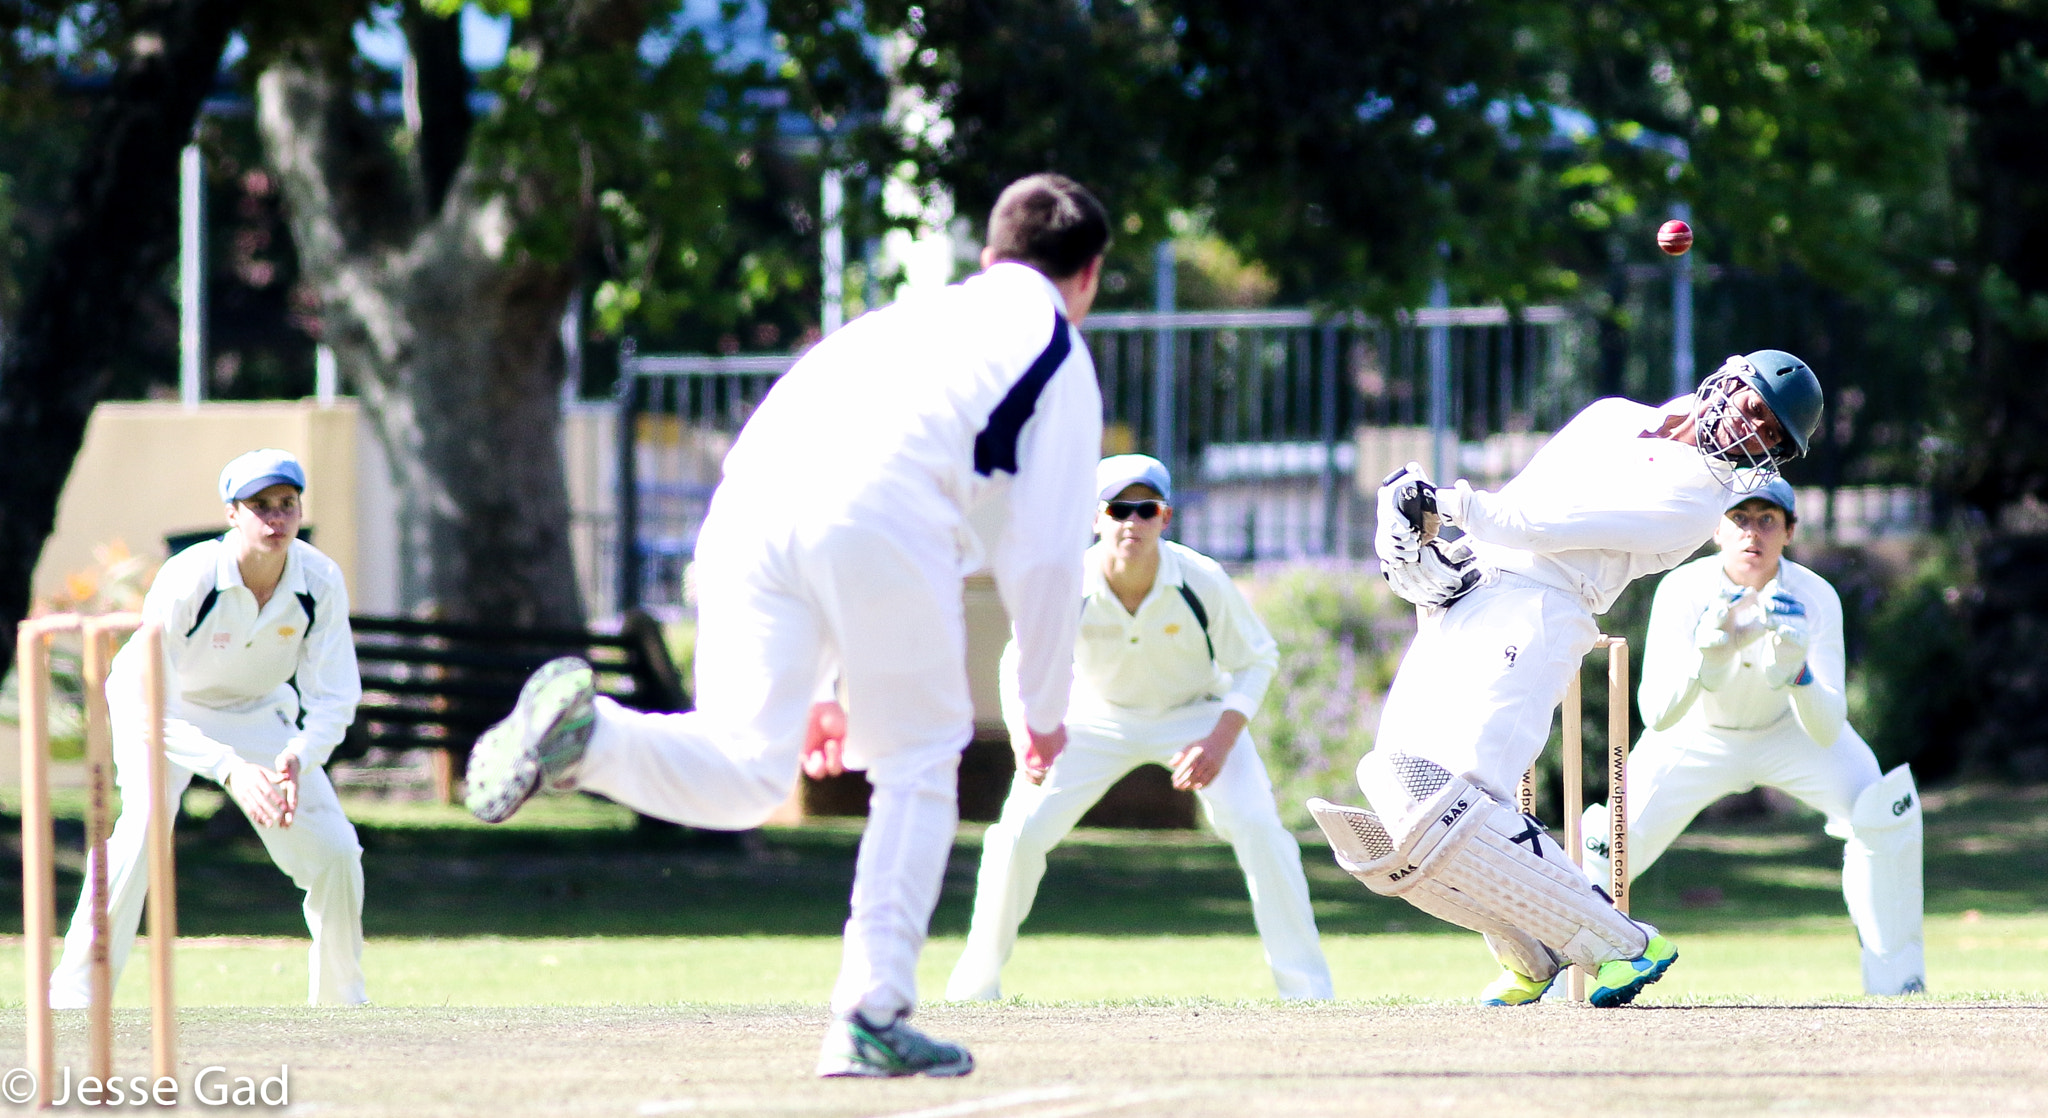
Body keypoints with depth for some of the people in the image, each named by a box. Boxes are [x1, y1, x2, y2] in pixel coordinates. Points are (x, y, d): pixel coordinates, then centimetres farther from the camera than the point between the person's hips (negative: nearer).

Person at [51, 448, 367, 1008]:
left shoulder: (320, 582, -23)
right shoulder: (186, 580, -35)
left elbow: (333, 699, -20)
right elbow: (150, 709, -37)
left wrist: (296, 759, -41)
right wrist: (231, 770, -50)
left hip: (258, 709, 4)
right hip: (161, 706, -4)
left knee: (336, 850, -4)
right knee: (144, 823, -30)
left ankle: (341, 999, 17)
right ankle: (75, 993, -25)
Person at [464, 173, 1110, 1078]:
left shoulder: (900, 319, 41)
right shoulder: (1058, 350, 23)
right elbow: (1043, 552, 15)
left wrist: (814, 687, 40)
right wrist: (1045, 709, 26)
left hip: (749, 499, 5)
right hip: (883, 516, -4)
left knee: (740, 775, 2)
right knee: (918, 762, 11)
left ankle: (582, 731, -26)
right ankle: (873, 1018, 3)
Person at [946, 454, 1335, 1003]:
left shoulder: (1202, 582, -27)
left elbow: (1255, 659, -12)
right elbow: (1021, 667, -10)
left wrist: (1222, 740, -27)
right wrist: (1025, 739, -29)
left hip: (1196, 714, -1)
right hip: (1098, 716, 1)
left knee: (1257, 826, -21)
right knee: (1019, 829, -12)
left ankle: (1307, 988, -12)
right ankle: (974, 987, 7)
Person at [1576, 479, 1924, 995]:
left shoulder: (1814, 599, -27)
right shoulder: (1683, 590, -28)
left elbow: (1826, 731, -33)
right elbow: (1656, 715, -36)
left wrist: (1795, 667, -52)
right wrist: (1706, 656, -53)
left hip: (1791, 728, 0)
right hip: (1698, 736, 0)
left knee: (1881, 811, -22)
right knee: (1614, 843, -13)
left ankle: (1896, 983, -9)